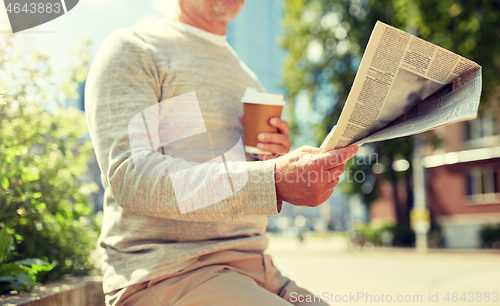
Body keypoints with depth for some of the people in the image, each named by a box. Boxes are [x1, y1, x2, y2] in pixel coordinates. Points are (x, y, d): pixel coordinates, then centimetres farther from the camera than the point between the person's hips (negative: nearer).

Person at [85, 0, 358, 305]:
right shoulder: (131, 48, -1)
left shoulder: (249, 79, 22)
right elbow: (129, 176, -17)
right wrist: (272, 179, -26)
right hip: (165, 276, -7)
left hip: (255, 268, 7)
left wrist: (280, 163, 2)